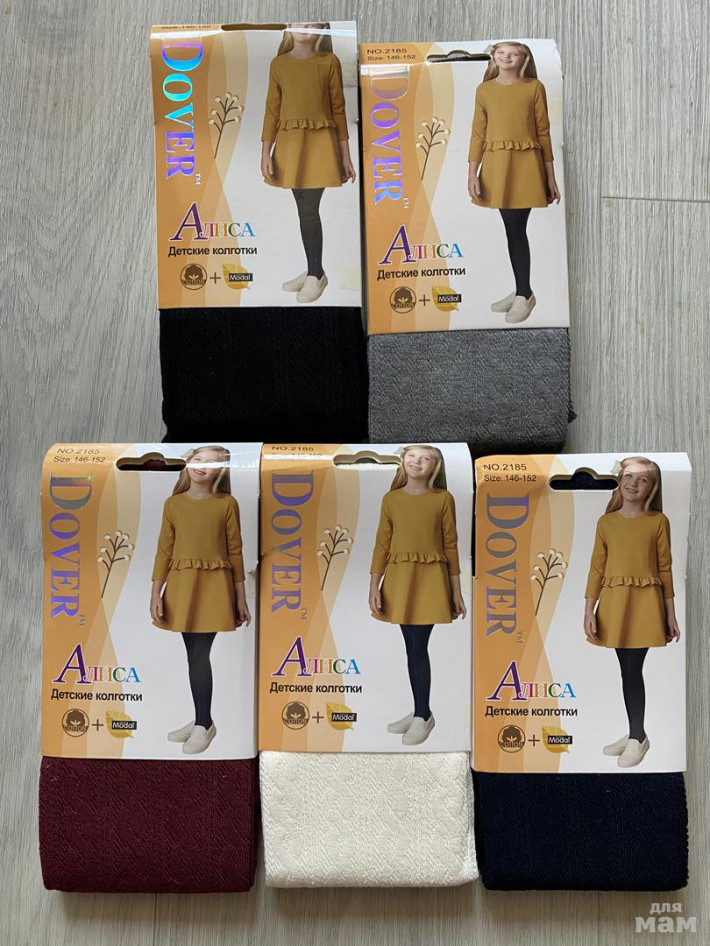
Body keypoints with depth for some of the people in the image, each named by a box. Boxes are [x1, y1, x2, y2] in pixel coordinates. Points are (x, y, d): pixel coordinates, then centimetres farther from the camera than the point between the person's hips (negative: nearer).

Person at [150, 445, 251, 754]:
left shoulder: (227, 503, -1)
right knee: (194, 654, 10)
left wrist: (241, 598, 2)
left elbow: (235, 552, 2)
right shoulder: (173, 503, 6)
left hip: (214, 586, -3)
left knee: (199, 654, -6)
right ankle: (201, 719, 24)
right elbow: (164, 550, 6)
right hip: (181, 586, 3)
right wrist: (155, 593, -1)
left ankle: (204, 724, 9)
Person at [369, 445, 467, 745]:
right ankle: (420, 711, 24)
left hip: (430, 579, -3)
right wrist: (374, 587, 0)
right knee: (412, 647, 10)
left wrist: (456, 591, 2)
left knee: (418, 646, -5)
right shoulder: (391, 499, 5)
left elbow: (450, 545, 2)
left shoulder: (443, 498, -1)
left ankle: (422, 716, 9)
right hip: (399, 579, 3)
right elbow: (382, 544, 5)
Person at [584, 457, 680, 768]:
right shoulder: (606, 522, 5)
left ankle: (637, 738, 12)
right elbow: (597, 568, 5)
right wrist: (588, 610, 0)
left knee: (633, 669, -4)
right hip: (614, 603, 3)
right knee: (627, 670, 10)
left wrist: (671, 614, 4)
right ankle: (635, 734, 25)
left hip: (646, 603, -3)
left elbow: (665, 569, 3)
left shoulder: (659, 521, 0)